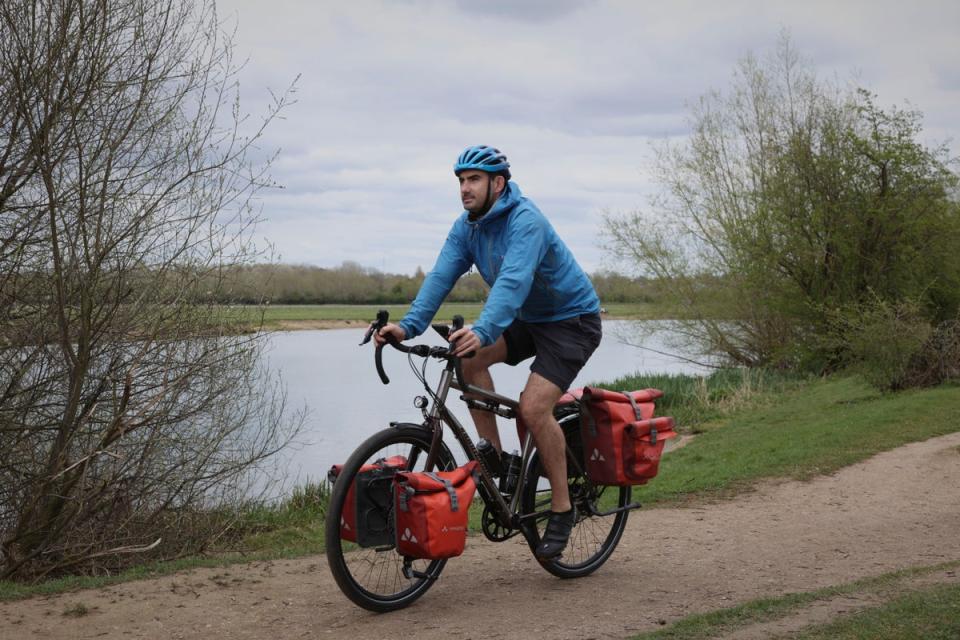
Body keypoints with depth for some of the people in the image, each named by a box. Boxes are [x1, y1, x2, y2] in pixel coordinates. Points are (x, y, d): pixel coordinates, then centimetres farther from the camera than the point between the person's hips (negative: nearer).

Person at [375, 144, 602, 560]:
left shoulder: (526, 222, -27)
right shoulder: (467, 226, -2)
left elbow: (513, 281, -42)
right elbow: (442, 275, -14)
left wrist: (482, 331, -57)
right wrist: (409, 325, -29)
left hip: (573, 319, -8)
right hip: (529, 319, 8)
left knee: (533, 407, -23)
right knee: (470, 358, -16)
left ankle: (562, 509, -6)